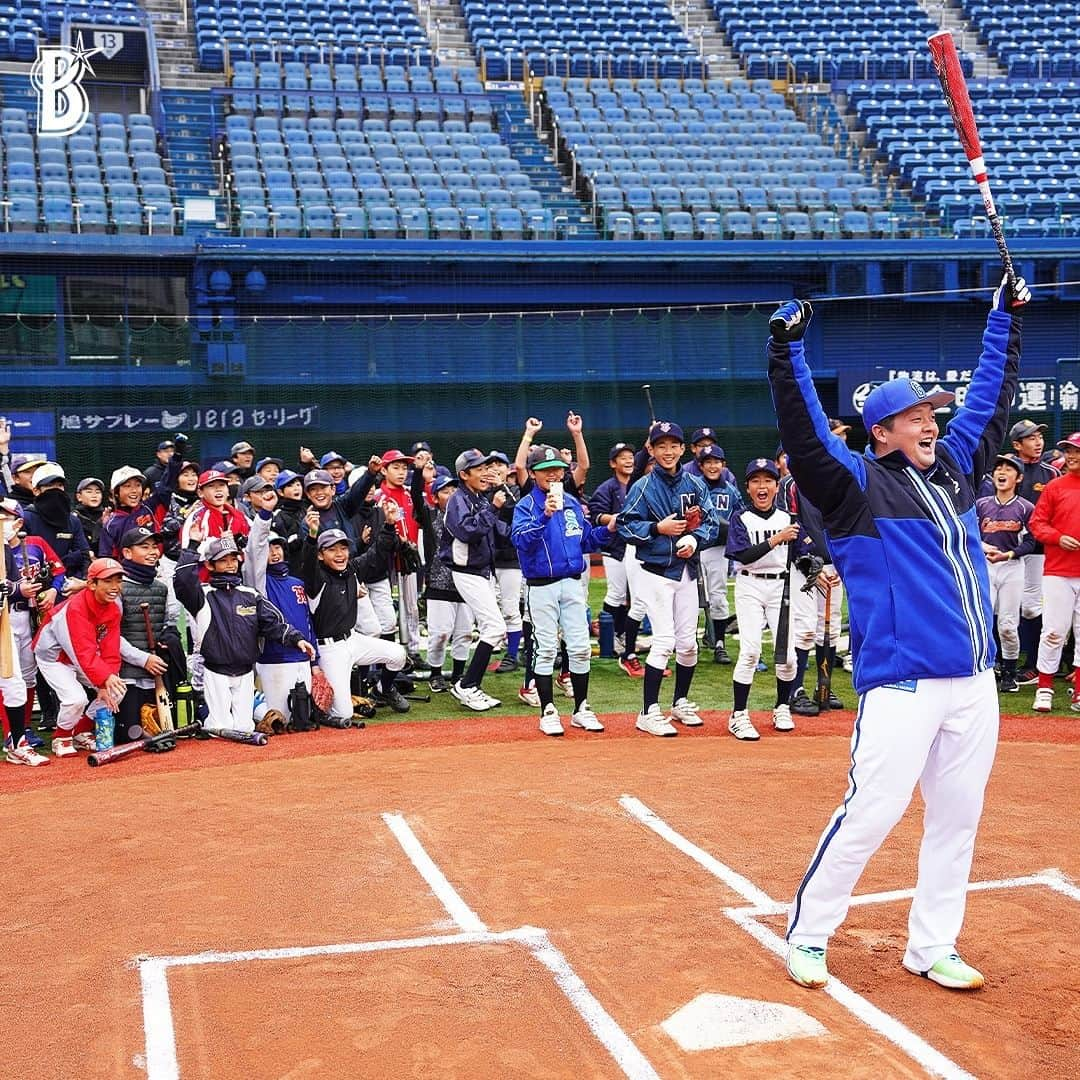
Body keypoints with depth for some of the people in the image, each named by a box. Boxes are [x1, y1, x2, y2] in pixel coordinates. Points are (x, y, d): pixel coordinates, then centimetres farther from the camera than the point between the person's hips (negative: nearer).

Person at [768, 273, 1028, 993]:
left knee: (957, 817, 11)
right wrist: (788, 351, -26)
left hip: (974, 683, 7)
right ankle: (808, 935, 11)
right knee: (872, 814, -6)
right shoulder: (857, 484, -3)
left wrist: (1007, 315, 26)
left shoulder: (955, 466, 15)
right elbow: (804, 432, -16)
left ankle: (933, 947, 25)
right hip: (903, 684, -7)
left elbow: (993, 394, 23)